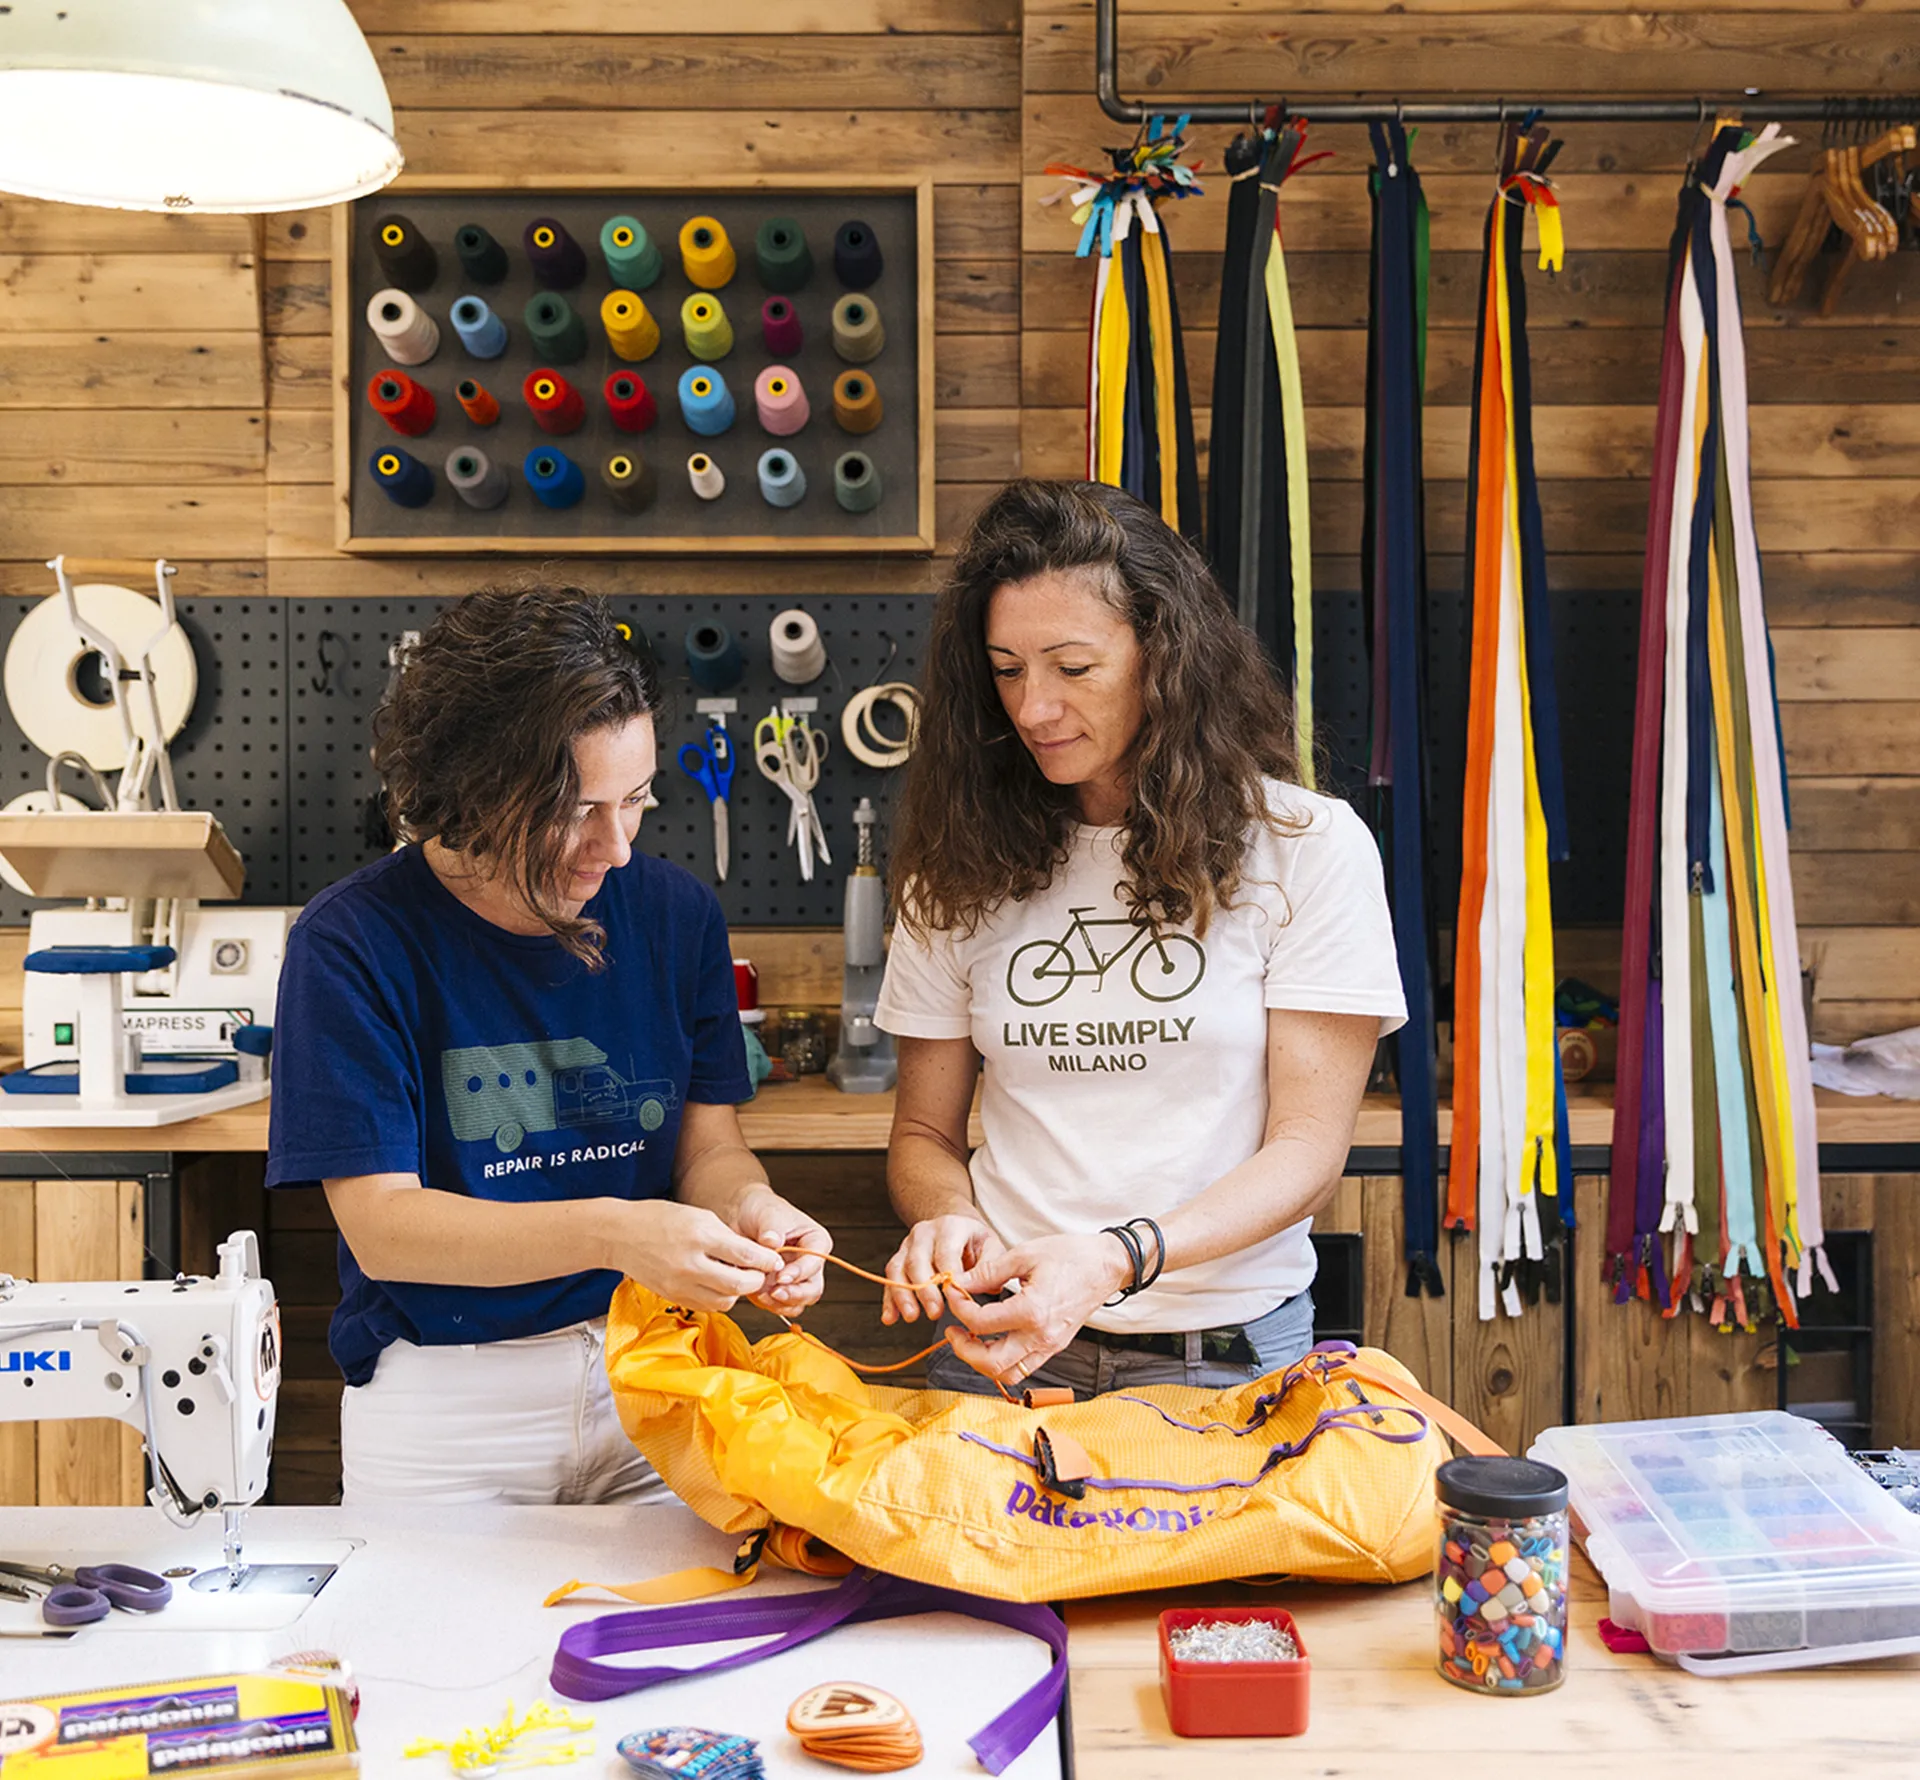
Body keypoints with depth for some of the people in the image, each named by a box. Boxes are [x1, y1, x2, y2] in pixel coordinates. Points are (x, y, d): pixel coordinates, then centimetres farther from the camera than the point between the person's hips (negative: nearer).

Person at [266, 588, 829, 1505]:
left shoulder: (673, 912, 0)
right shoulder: (353, 942, -12)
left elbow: (709, 1143, 6)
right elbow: (381, 1225, -15)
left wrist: (747, 1208, -19)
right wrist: (609, 1233, -28)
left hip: (649, 1375, 3)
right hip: (441, 1393, -2)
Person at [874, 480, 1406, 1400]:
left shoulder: (1307, 845, 0)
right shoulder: (964, 867, 8)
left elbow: (1309, 1144, -4)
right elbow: (924, 1131, 13)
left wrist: (1117, 1257, -20)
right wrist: (949, 1218, -11)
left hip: (1222, 1357, -2)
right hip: (1002, 1346, 2)